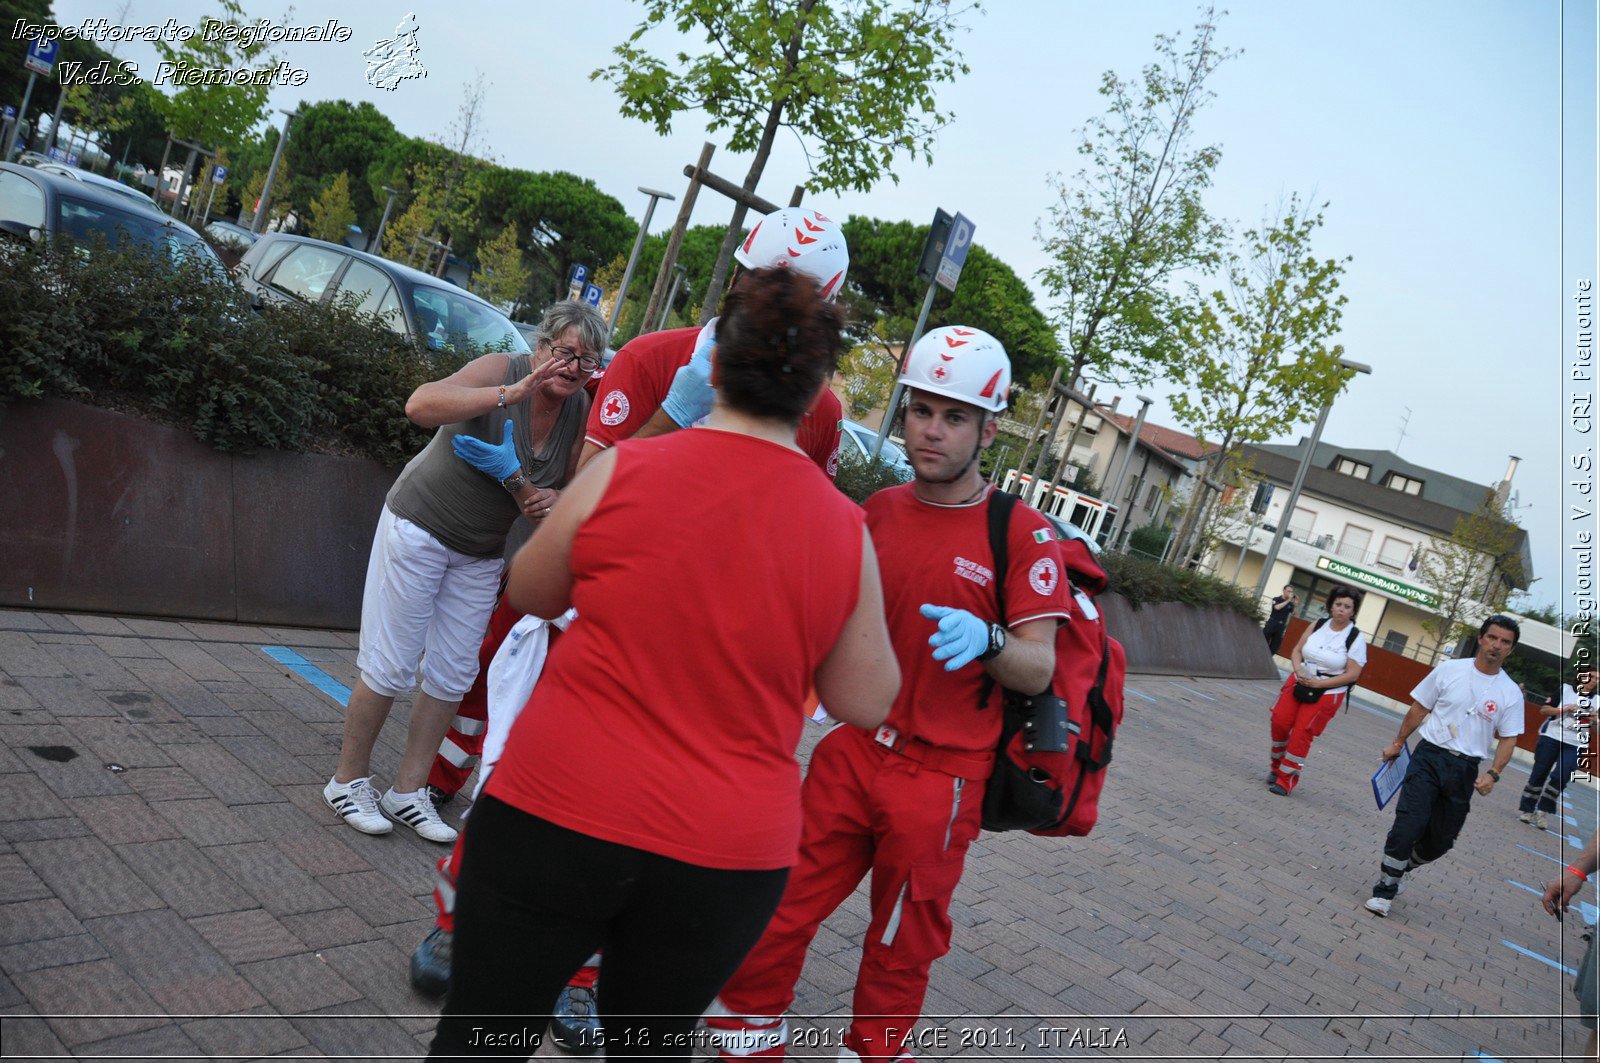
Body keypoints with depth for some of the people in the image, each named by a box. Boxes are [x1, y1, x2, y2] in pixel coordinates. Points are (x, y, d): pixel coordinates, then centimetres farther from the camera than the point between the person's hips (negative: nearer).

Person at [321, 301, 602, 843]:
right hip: (418, 526, -5)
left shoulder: (581, 415, -5)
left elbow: (550, 512, -3)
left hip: (480, 553, 6)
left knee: (452, 677, 9)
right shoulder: (500, 370, -19)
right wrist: (514, 393, -43)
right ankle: (348, 780, 19)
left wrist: (516, 479, -24)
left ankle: (407, 790, 23)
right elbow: (420, 405, -37)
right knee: (389, 667, 0)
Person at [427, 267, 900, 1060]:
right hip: (728, 856, 2)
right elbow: (866, 702, 5)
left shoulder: (622, 470, -9)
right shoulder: (846, 532, -6)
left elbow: (531, 594, 8)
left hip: (559, 814, -2)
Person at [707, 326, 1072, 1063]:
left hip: (940, 777, -4)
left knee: (901, 949, 13)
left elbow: (1038, 671, -13)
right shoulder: (877, 512, 5)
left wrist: (987, 640, -32)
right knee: (776, 915, 8)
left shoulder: (1021, 533, -9)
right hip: (853, 752, 4)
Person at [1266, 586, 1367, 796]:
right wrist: (1299, 671, -12)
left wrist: (1319, 683, -18)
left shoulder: (1356, 638, -9)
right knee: (1279, 723, -4)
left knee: (1302, 734, -7)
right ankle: (1277, 767, 19)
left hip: (1326, 693, -4)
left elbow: (1352, 674, -12)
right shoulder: (1318, 625, 4)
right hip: (1298, 683, 4)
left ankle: (1286, 781, 4)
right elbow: (1297, 650, 9)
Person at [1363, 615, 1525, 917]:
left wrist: (1493, 774, -8)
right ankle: (1385, 888, -2)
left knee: (1441, 840, 8)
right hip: (1429, 756, -2)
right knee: (1407, 825, -14)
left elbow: (1508, 739, 5)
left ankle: (1401, 867, 36)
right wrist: (1398, 742, 11)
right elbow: (1420, 708, 8)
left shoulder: (1511, 693, 2)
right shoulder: (1449, 670, 0)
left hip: (1466, 770, 2)